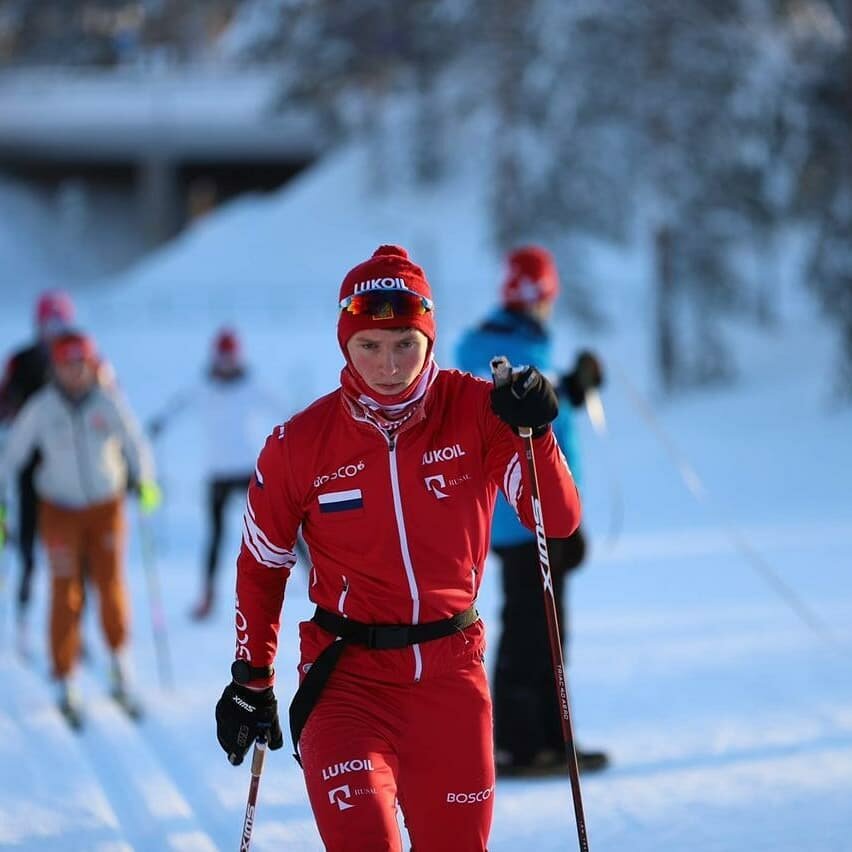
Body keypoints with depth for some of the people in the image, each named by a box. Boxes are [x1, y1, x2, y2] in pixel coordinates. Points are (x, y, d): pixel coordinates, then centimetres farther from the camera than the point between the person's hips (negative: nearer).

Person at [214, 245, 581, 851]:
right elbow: (261, 568, 8)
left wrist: (534, 432, -25)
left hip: (451, 671, 1)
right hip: (347, 674, -1)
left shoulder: (478, 412, -6)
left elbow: (560, 520, -10)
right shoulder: (301, 444, -5)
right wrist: (251, 682, 9)